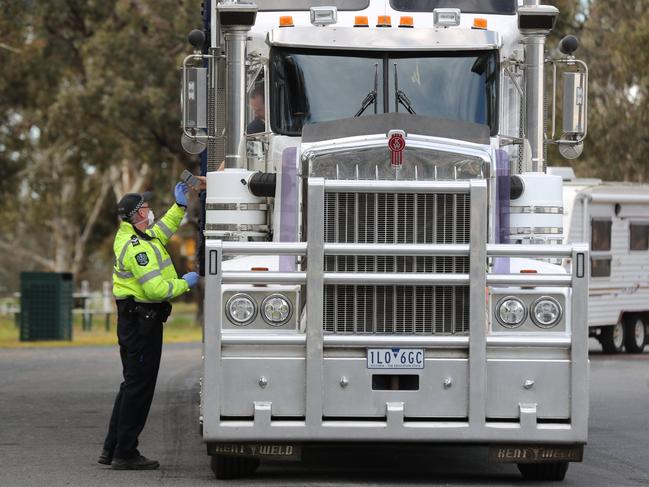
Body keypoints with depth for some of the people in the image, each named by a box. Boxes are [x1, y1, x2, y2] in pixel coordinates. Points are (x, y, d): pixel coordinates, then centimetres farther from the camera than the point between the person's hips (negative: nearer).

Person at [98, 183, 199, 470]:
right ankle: (125, 454, -4)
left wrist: (180, 205, 23)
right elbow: (156, 289, -27)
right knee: (139, 386, -6)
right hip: (142, 320, -11)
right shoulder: (136, 247, -21)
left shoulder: (130, 234, 11)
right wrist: (185, 283, -11)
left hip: (134, 320, 11)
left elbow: (163, 230, 31)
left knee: (132, 384, 16)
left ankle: (112, 450, 19)